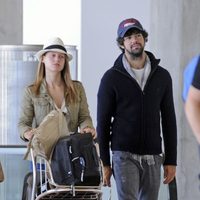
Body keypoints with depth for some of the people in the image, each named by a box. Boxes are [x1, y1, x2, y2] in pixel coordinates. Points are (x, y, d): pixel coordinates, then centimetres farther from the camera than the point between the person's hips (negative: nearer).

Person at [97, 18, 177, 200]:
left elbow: (169, 120, 10)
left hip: (153, 158, 3)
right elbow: (103, 122, 1)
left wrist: (171, 160, 5)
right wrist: (104, 163, -2)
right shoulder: (112, 78, 0)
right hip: (124, 156, -3)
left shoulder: (162, 76, 8)